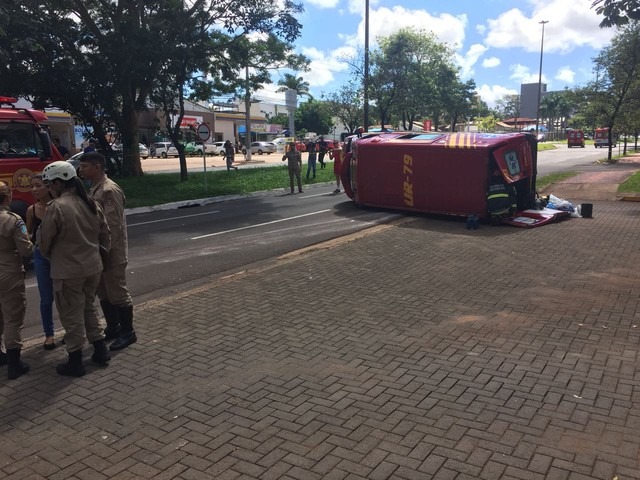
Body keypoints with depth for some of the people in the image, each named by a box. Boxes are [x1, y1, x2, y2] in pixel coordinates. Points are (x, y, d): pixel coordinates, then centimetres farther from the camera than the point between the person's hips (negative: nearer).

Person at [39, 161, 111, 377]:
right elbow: (105, 234, 9)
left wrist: (50, 256, 11)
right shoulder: (92, 203, 3)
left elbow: (44, 241, -9)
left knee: (72, 316, 5)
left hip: (67, 272, -7)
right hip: (93, 267, 7)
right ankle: (101, 351, 27)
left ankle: (75, 362, 15)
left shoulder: (56, 207, -18)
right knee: (89, 309, 22)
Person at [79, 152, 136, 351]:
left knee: (118, 293, 0)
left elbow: (113, 225, -22)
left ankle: (128, 332, 12)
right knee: (104, 293, 17)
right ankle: (113, 328, 30)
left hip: (112, 252, -10)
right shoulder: (94, 189, 13)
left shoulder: (110, 190, -18)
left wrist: (106, 252, -22)